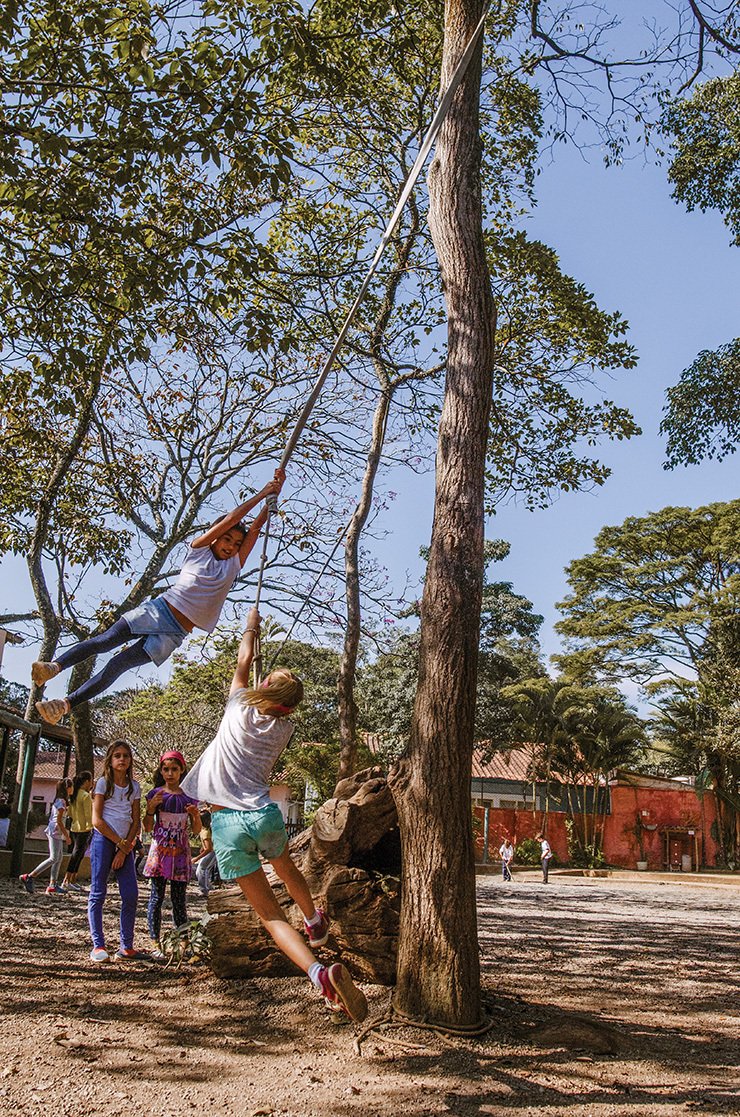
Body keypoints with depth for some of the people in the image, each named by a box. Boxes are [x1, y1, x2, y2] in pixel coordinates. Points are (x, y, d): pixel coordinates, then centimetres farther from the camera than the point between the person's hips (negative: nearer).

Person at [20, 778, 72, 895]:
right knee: (54, 858, -10)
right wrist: (66, 835, -14)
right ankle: (28, 877, -8)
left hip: (57, 833, 10)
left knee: (59, 858, 8)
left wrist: (65, 833, 20)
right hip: (55, 832, -10)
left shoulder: (59, 801, 15)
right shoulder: (61, 802, -14)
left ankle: (52, 885, 6)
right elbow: (59, 820, -18)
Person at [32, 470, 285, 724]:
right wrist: (262, 493, 2)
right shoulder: (199, 549, 9)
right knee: (106, 640, -22)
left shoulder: (234, 565, 13)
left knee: (117, 665, -13)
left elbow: (256, 527, 6)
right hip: (158, 609, 0)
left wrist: (274, 495, 1)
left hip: (175, 634, 0)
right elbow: (230, 519, 0)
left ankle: (66, 704, -16)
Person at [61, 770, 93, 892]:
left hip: (74, 828, 9)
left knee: (78, 855, 15)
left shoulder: (74, 795, 10)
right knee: (77, 855, -4)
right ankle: (66, 882, -4)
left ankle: (73, 881, 20)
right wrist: (92, 827, -11)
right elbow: (88, 815, -17)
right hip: (84, 829, -9)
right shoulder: (86, 796, -15)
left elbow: (70, 813, 16)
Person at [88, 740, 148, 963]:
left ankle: (126, 947, 4)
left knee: (131, 894, -2)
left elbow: (136, 821, 7)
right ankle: (98, 946, 1)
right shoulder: (103, 783, 0)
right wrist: (119, 843, -8)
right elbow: (97, 820, -6)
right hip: (103, 840, -4)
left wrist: (125, 850, -4)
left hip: (125, 844, 4)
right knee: (98, 893, -3)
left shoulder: (134, 786, 9)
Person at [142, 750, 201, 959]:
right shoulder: (156, 794, 2)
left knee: (179, 899, 2)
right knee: (157, 897, -1)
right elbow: (148, 828, 1)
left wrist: (195, 815, -13)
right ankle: (154, 943, 6)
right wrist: (151, 808, -15)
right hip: (159, 850, -1)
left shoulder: (189, 796, 6)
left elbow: (197, 831, 8)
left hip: (180, 852, 1)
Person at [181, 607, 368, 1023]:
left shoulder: (241, 708, -6)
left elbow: (244, 661, 11)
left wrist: (252, 627, 28)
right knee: (287, 869, 36)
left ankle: (319, 972, -18)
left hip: (227, 822, -3)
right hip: (265, 814, 3)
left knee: (270, 913, -2)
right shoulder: (285, 729, 1)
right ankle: (316, 922, 60)